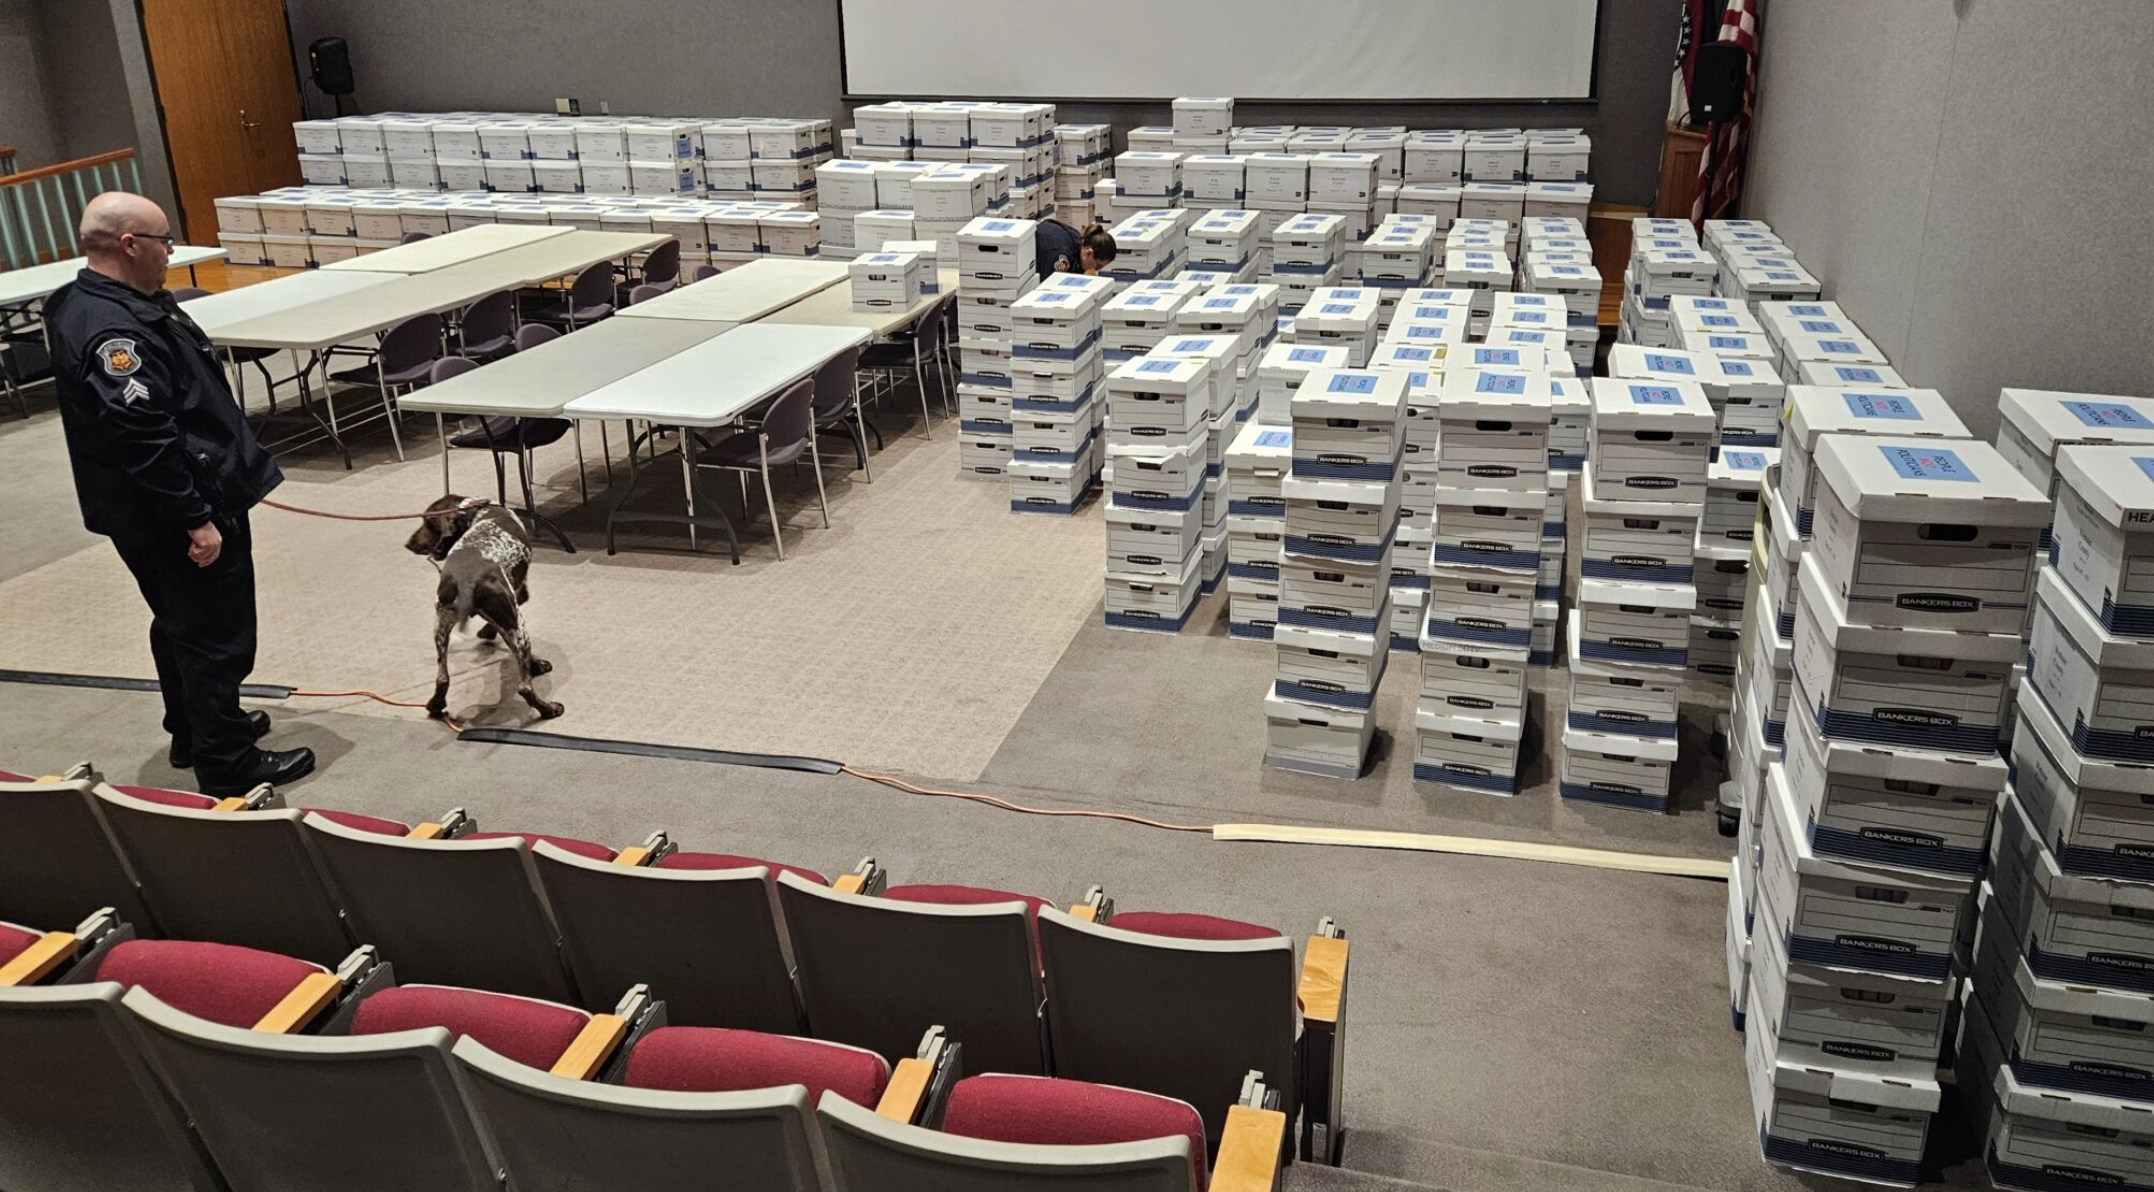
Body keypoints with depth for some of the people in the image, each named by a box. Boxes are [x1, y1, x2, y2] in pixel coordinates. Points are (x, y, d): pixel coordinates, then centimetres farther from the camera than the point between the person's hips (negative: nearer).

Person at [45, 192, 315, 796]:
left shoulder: (100, 304, 9)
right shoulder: (112, 332, -26)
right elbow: (144, 440, -29)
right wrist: (196, 519, -25)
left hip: (152, 515, 11)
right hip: (176, 517, -11)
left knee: (180, 624, 23)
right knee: (215, 635, 0)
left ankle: (193, 732, 39)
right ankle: (226, 763, 11)